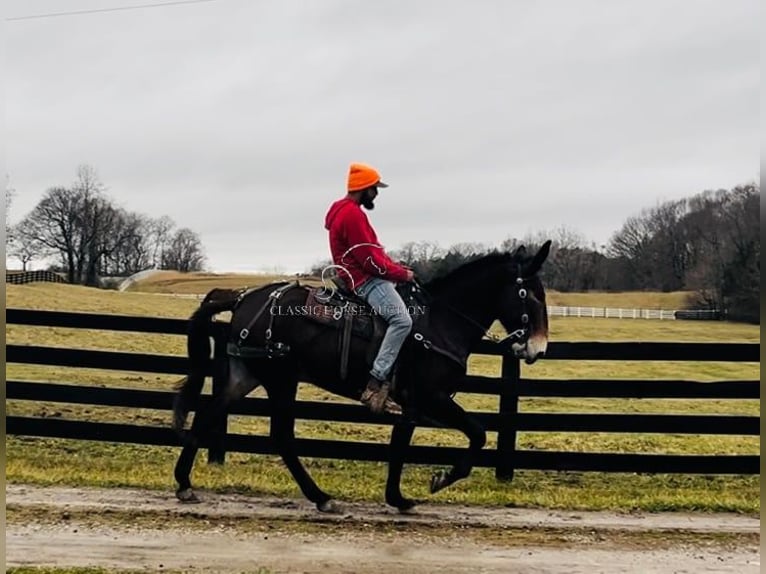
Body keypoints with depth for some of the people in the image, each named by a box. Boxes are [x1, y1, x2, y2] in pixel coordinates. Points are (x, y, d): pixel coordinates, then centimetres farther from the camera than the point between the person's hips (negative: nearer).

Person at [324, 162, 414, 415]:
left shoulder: (348, 211, 20)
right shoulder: (352, 214, -15)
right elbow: (369, 259, -20)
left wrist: (399, 269, 10)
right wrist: (402, 273, -9)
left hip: (365, 276, 11)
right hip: (365, 279, -11)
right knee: (402, 320, -26)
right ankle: (376, 384, -29)